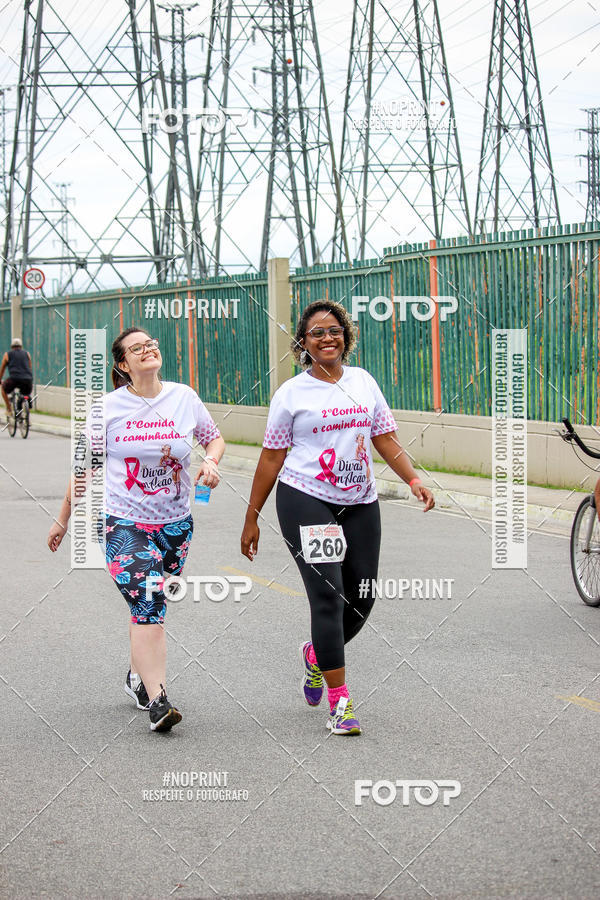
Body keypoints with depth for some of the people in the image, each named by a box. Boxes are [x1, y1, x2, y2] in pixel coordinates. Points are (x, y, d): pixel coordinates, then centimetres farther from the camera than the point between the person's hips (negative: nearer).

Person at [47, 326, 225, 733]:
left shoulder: (184, 397, 2)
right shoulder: (109, 407, -3)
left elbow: (215, 438, 16)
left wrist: (211, 461, -8)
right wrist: (63, 520, 9)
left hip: (175, 523, 3)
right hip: (125, 522, -3)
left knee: (150, 604, 12)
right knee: (147, 603, -17)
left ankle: (139, 674, 36)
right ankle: (158, 702, -22)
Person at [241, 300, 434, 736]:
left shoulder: (364, 382, 11)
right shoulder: (291, 394, 1)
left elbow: (386, 440, 12)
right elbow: (272, 458, 4)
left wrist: (414, 480, -3)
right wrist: (252, 518, 4)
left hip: (360, 503, 4)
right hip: (305, 501, -4)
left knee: (362, 598, 5)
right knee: (328, 596, -12)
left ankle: (316, 653, 35)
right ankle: (339, 701, -8)